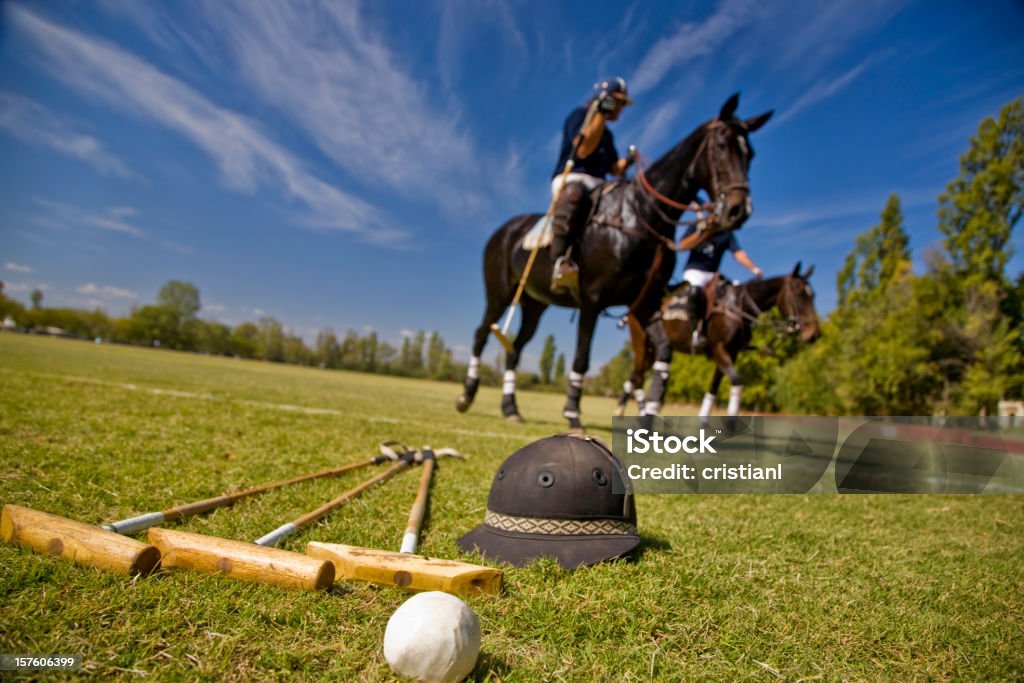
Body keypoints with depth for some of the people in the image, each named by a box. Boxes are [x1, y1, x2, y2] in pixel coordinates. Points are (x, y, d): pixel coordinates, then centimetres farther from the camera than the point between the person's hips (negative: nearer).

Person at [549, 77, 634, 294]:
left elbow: (614, 169, 26)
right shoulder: (579, 115, 7)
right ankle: (562, 261, -54)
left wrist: (626, 162, 6)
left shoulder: (607, 134, 28)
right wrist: (601, 114, -9)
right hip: (570, 179, -8)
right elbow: (583, 150, -9)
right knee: (573, 195, -42)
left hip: (598, 186, 8)